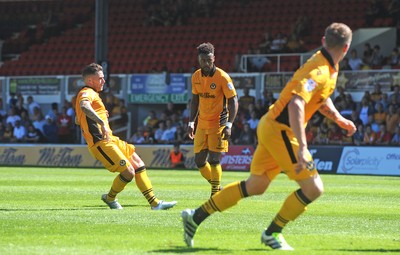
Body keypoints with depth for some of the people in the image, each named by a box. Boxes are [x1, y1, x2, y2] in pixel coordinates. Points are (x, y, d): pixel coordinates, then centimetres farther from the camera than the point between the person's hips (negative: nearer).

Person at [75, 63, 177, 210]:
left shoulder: (89, 93, 23)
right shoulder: (87, 93, -9)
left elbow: (78, 121, 35)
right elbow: (84, 106, -36)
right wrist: (101, 122, -43)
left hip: (109, 140, 11)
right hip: (101, 143, -11)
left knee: (139, 165, 7)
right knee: (128, 172, -16)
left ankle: (154, 202, 7)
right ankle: (110, 198, 9)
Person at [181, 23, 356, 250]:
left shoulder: (329, 68, 9)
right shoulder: (319, 71, -22)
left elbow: (321, 99, 29)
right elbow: (295, 105, -35)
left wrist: (339, 118, 15)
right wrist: (302, 147, -40)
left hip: (272, 129, 10)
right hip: (280, 131, -10)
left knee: (255, 186, 17)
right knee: (313, 188, -7)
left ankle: (196, 217, 23)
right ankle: (272, 233, 8)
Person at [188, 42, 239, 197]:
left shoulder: (222, 77, -15)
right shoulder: (196, 77, 3)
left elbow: (233, 101, -14)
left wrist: (229, 124, -22)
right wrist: (191, 123, 10)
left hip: (218, 124, -6)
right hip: (202, 124, 6)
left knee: (213, 160, -11)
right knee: (199, 160, 6)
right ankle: (217, 187, 24)